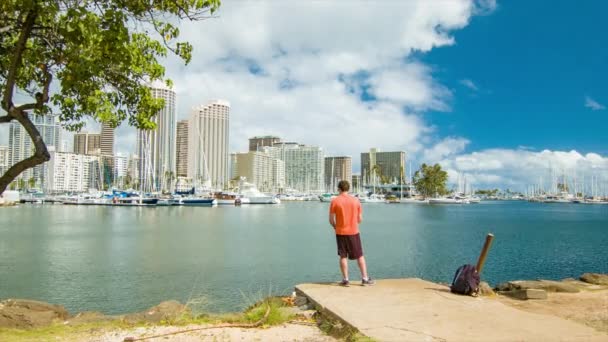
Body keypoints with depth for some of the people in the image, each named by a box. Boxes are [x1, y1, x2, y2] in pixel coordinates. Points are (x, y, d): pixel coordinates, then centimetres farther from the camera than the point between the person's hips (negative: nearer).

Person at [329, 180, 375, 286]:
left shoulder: (334, 201, -6)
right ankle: (365, 278, 12)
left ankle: (345, 280, 9)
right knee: (360, 256, 10)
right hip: (354, 232, 1)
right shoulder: (356, 201, -1)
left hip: (340, 232, -1)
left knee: (343, 256, 8)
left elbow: (331, 219, -4)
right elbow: (360, 219, 2)